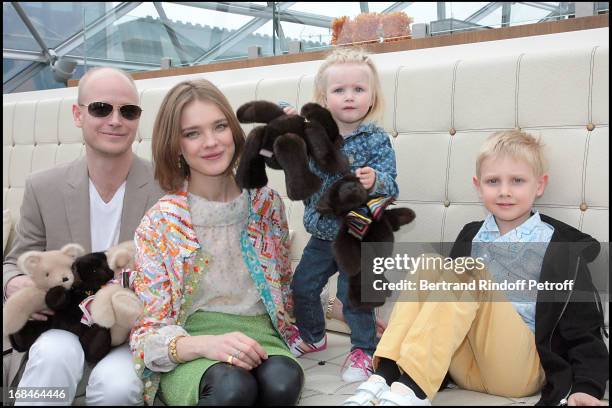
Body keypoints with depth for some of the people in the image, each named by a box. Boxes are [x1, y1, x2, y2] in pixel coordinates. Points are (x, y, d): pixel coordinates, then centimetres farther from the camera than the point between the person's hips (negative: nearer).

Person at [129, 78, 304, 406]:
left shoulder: (266, 202, 2)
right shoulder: (160, 224, -7)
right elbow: (148, 333, -9)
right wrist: (206, 344, -28)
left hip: (256, 334, 2)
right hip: (189, 351, -2)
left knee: (283, 380, -33)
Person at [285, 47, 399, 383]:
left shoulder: (376, 140, -13)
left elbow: (389, 184, -19)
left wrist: (375, 181, -42)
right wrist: (285, 119, -11)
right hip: (321, 234, 5)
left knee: (353, 295, -2)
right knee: (302, 285, 14)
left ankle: (363, 349, 19)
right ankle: (311, 335, 38)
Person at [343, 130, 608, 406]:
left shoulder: (563, 246, 2)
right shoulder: (470, 237, 16)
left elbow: (584, 326, -1)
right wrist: (401, 330, 16)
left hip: (521, 372, -4)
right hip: (466, 370, 5)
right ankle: (385, 376, -31)